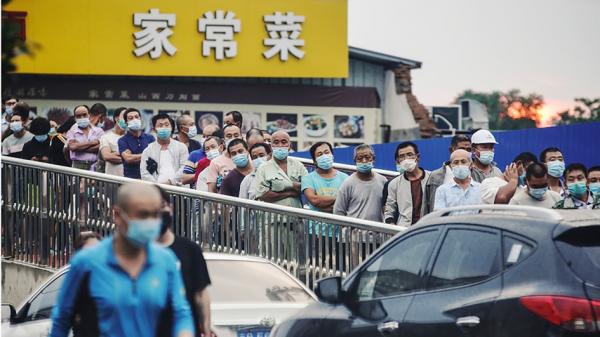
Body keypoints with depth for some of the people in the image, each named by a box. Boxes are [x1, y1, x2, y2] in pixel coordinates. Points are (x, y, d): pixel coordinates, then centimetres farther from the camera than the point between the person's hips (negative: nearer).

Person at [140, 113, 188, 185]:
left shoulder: (181, 147, 13)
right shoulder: (148, 151, 13)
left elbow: (184, 170, 4)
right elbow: (145, 174, 5)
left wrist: (171, 181, -10)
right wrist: (158, 184, -10)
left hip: (176, 186, 0)